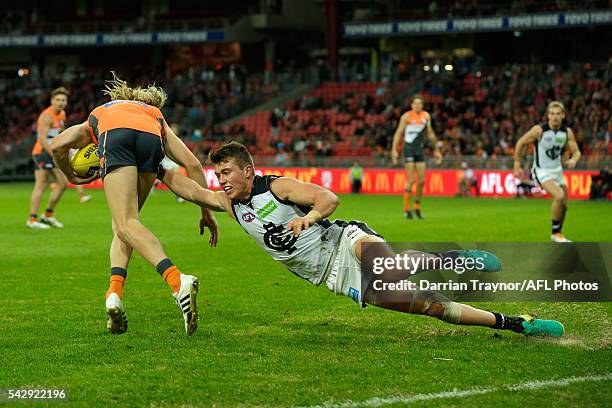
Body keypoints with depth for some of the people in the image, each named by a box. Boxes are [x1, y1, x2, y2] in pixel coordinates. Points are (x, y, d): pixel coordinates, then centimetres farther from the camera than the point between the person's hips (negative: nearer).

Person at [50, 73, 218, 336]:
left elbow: (58, 145, 24)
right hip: (151, 140, 2)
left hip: (115, 136, -2)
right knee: (123, 224, 16)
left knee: (126, 225, -13)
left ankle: (177, 281, -37)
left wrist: (71, 177, 43)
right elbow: (192, 164, 29)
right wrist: (206, 212, 30)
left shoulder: (98, 114, 43)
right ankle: (115, 291, -7)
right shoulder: (157, 117, 42)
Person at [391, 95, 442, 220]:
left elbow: (430, 134, 18)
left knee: (422, 180, 2)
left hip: (420, 149, 5)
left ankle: (417, 207, 18)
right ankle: (406, 209, -3)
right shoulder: (406, 116, -5)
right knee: (411, 180, -10)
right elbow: (398, 133, -7)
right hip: (409, 148, -5)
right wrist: (394, 150, -16)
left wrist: (436, 150, 19)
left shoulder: (426, 116, 9)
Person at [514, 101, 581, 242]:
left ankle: (558, 233, 32)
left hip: (557, 170, 6)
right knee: (559, 196, -26)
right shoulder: (539, 130, -19)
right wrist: (517, 165, -3)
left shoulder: (567, 132, -6)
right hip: (541, 171, -6)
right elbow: (521, 143, -7)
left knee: (564, 204, 8)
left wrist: (573, 159, -23)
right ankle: (555, 233, -11)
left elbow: (576, 151, 1)